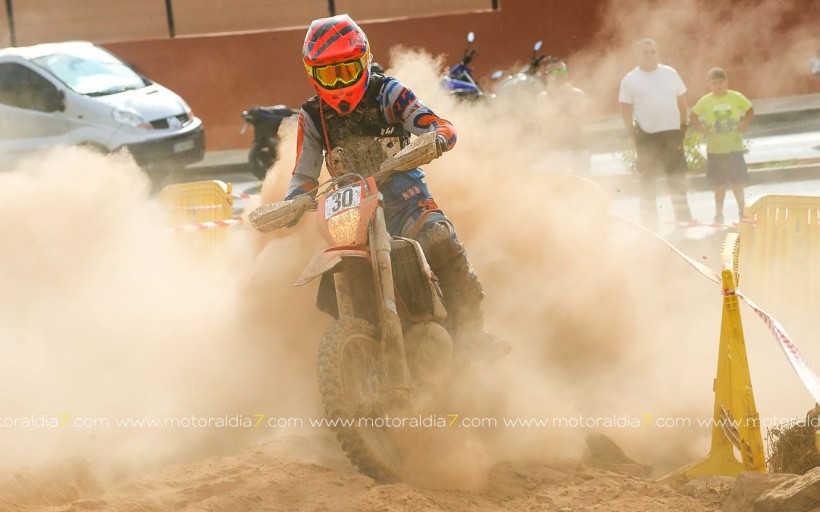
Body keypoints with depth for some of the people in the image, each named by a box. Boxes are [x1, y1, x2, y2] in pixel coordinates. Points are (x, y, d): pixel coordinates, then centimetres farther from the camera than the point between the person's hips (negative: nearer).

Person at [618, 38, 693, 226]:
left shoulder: (669, 73, 7)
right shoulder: (630, 80, 0)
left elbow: (682, 101, 12)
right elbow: (625, 109, 1)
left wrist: (683, 126, 6)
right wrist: (634, 133, -7)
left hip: (672, 133, 2)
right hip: (646, 135, -2)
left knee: (678, 177, 3)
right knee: (648, 180, 3)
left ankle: (683, 217, 11)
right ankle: (649, 221, 8)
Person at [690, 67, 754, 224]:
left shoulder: (736, 97, -4)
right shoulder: (705, 101, -3)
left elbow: (750, 110, 9)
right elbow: (693, 115, 8)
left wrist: (744, 124, -4)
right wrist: (701, 128, -5)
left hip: (734, 146, -1)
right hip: (715, 149, 1)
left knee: (737, 182, 3)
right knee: (719, 183, 6)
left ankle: (742, 212, 13)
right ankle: (719, 214, 14)